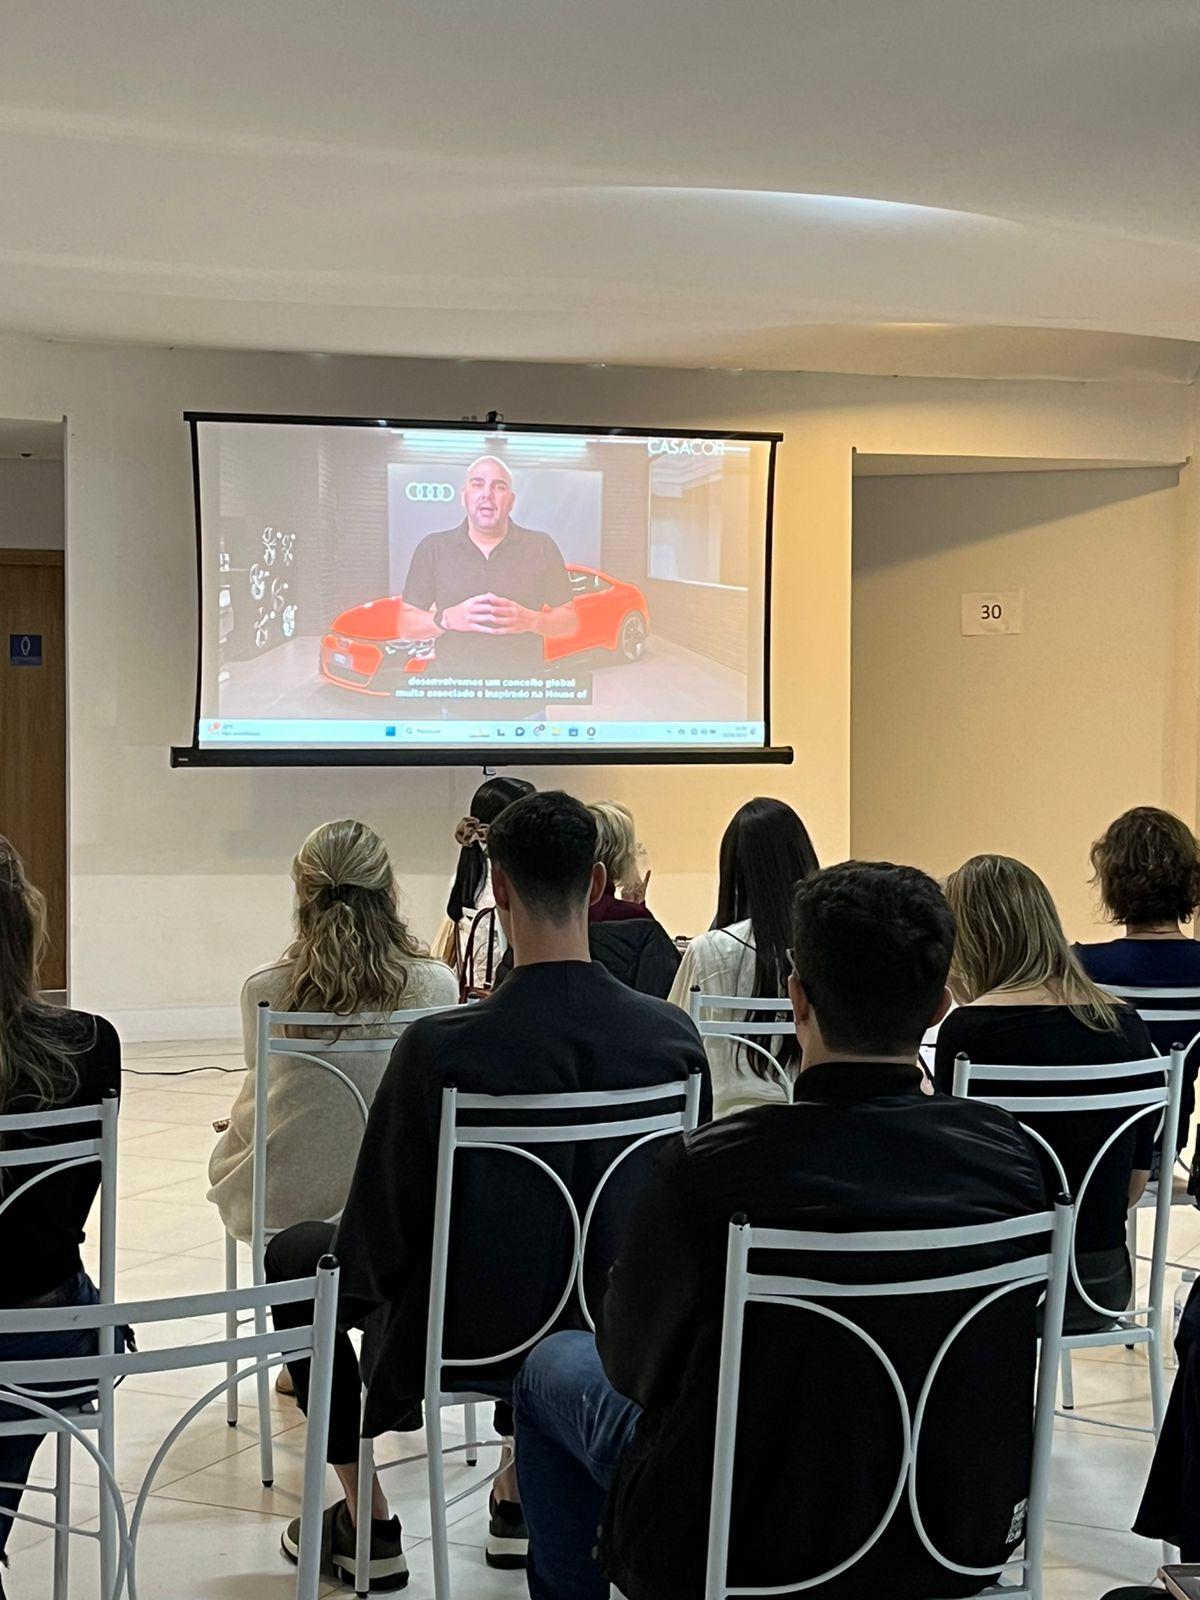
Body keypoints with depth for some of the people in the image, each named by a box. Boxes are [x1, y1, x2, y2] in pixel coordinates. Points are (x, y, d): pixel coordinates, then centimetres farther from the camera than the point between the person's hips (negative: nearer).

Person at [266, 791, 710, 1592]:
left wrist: (369, 1264, 6)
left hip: (462, 1341, -4)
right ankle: (521, 1500, 42)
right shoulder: (673, 1035, -15)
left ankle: (368, 1525, 28)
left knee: (294, 1257, 24)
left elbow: (374, 1250, -17)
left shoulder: (440, 1048, -27)